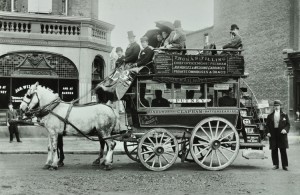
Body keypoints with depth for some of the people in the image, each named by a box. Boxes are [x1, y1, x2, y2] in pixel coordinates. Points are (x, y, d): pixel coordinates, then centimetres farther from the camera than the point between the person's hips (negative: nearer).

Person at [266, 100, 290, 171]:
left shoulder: (284, 115, 7)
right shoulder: (270, 116, 10)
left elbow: (288, 124, 6)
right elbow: (267, 125, 10)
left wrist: (285, 129, -12)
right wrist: (268, 132, -5)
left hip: (281, 134, -2)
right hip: (273, 135, 2)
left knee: (283, 150, -2)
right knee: (274, 150, 4)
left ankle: (285, 165, 3)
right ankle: (275, 165, 13)